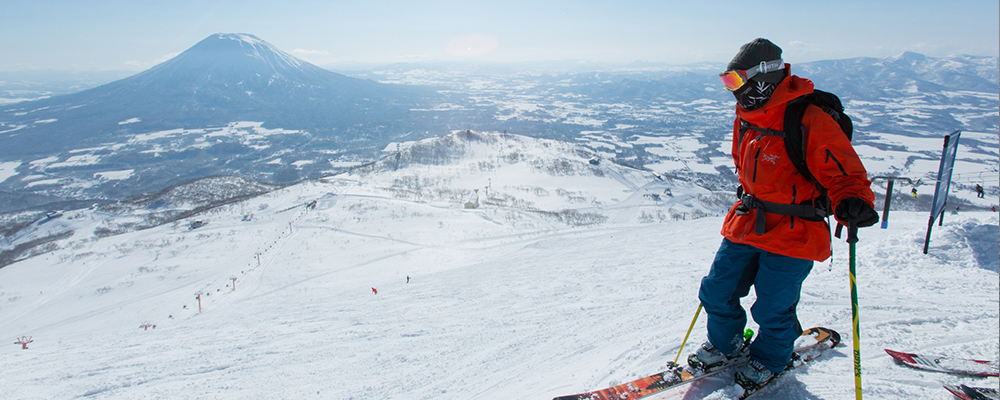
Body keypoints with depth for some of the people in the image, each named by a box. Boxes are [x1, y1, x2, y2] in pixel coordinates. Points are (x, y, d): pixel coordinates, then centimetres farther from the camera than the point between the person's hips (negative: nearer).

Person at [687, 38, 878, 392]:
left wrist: (854, 203, -39)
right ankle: (725, 344, 38)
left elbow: (844, 172, -20)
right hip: (746, 225, 7)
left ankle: (770, 359, 37)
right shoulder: (747, 117, 4)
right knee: (716, 292, 10)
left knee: (772, 309, 6)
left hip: (792, 234, -6)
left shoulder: (810, 120, -19)